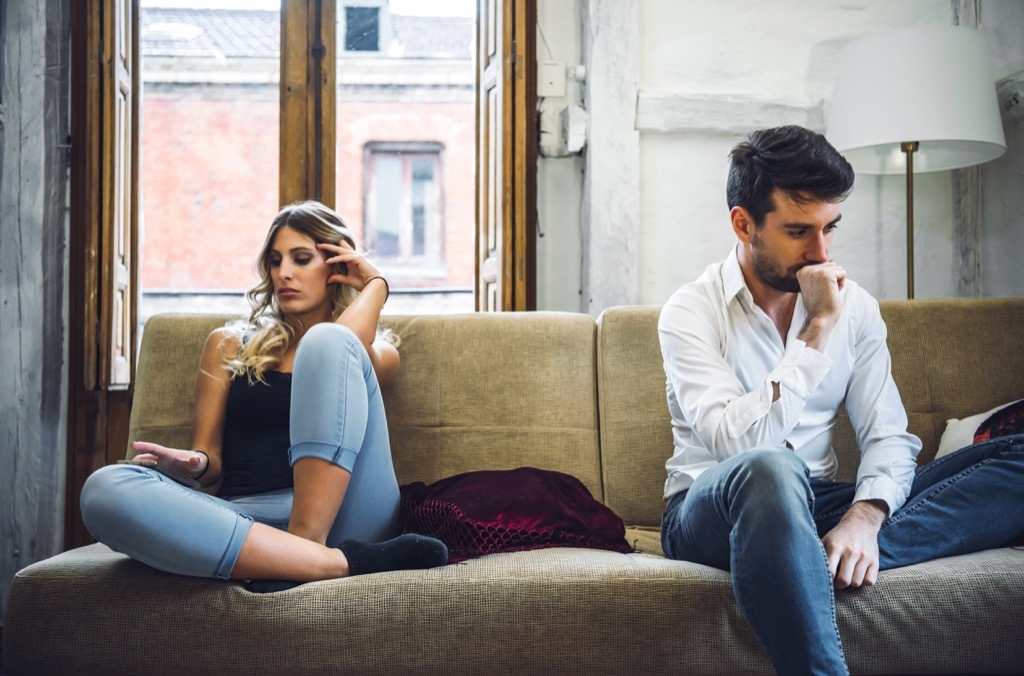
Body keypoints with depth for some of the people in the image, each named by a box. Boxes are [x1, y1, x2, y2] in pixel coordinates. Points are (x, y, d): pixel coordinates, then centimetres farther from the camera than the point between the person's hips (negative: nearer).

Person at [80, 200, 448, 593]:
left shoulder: (379, 352, 20)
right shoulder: (229, 345, 23)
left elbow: (342, 348, -5)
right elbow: (211, 461, 16)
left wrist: (375, 283, 11)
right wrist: (194, 462, -7)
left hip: (344, 515, -1)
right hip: (246, 521, 2)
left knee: (328, 341, -20)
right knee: (106, 488, -28)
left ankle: (298, 557, -31)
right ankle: (341, 563, -34)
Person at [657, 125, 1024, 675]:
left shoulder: (855, 307, 6)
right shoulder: (690, 313, -9)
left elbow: (888, 437, -1)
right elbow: (739, 443, -23)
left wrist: (865, 516, -22)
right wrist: (818, 329, -20)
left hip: (815, 507, 6)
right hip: (711, 512, -5)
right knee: (769, 470, -43)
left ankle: (827, 560, -30)